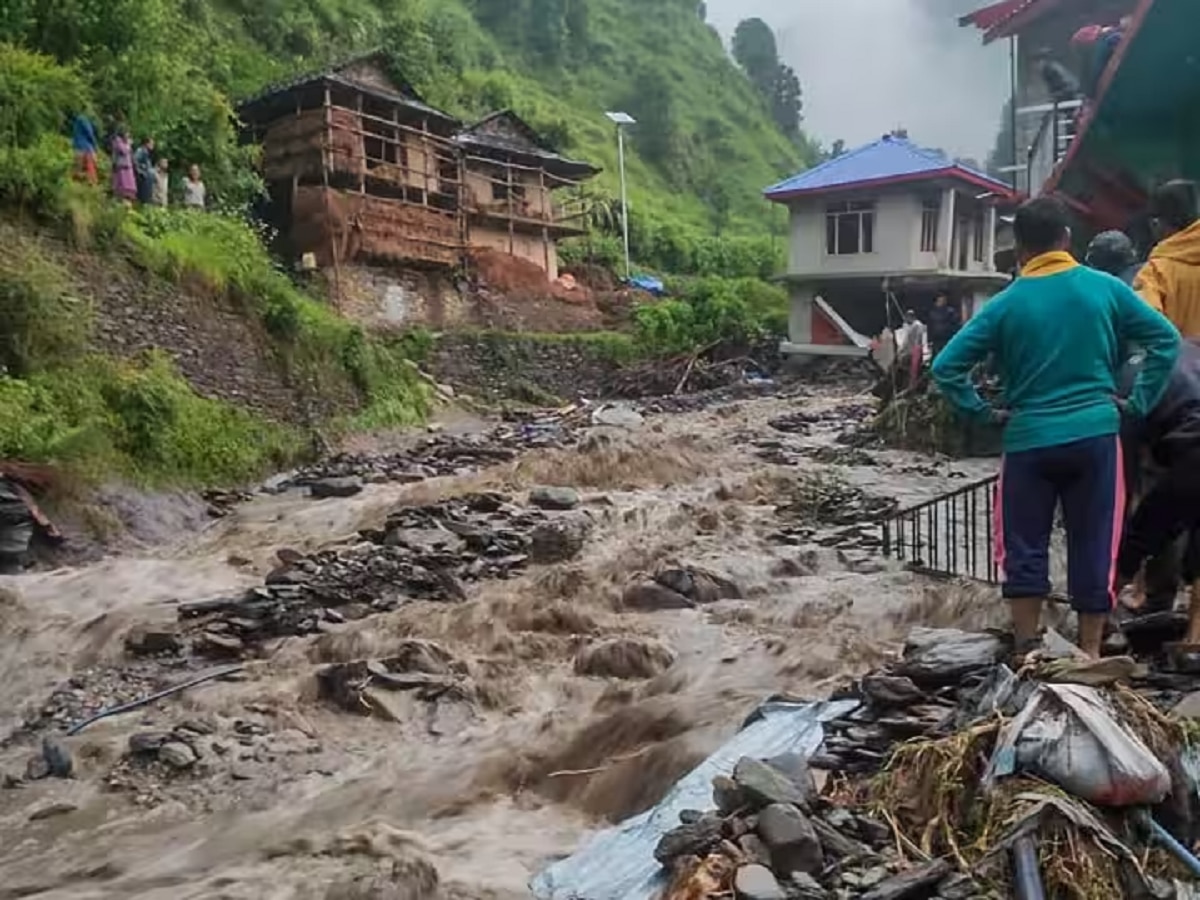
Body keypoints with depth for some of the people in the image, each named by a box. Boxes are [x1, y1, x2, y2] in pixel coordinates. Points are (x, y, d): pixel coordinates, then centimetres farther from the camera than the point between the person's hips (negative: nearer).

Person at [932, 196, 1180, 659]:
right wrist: (1139, 403, 6)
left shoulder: (1005, 304, -3)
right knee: (1094, 547, 10)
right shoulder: (1105, 288, 0)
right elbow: (1166, 340, 2)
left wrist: (984, 411, 1)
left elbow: (946, 366, -6)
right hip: (1095, 435, 1)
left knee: (1025, 548, 10)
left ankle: (1026, 652, 14)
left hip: (1029, 440, -1)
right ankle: (1089, 653, 17)